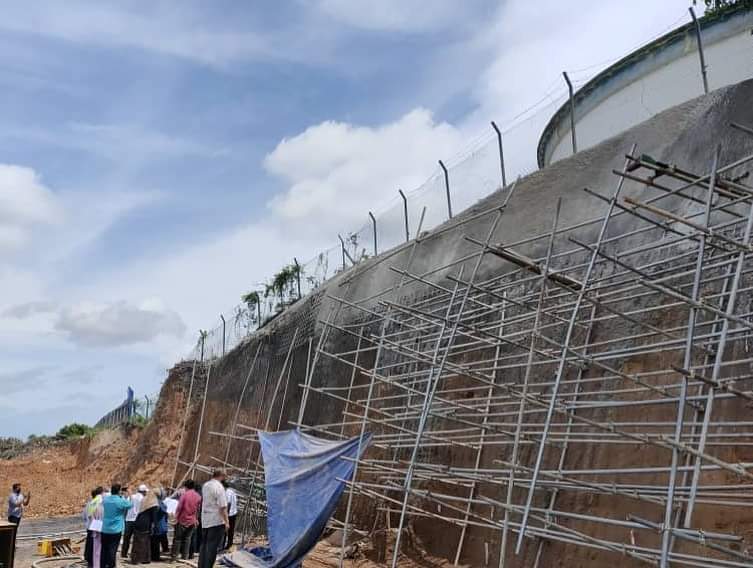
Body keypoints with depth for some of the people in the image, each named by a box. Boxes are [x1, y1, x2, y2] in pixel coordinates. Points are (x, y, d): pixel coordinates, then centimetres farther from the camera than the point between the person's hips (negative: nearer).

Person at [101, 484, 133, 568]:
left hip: (105, 529, 5)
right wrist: (124, 497, 14)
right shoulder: (121, 501, -14)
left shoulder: (105, 500, 1)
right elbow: (130, 504, 2)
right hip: (116, 530, -5)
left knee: (104, 549, 13)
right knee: (112, 549, -1)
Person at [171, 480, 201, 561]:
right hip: (192, 521, 4)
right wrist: (196, 519, 17)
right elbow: (198, 509, 7)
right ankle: (185, 556, 10)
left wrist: (176, 517, -4)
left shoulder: (184, 494, -12)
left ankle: (174, 555, 7)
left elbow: (179, 507, -12)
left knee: (177, 538, 7)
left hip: (182, 520, -4)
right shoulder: (198, 496, 1)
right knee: (187, 539, 12)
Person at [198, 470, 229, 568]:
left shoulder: (205, 485, 10)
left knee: (204, 544, 14)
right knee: (212, 546, -3)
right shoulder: (219, 487, -14)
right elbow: (222, 506, -18)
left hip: (205, 521, 8)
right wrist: (226, 521, -14)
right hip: (217, 521, -8)